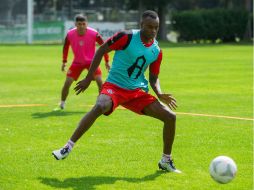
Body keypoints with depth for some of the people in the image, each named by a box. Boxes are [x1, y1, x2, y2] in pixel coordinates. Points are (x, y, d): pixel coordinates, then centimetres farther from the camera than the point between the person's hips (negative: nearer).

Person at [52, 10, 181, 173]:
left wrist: (160, 94, -8)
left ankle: (166, 161, 14)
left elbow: (153, 78, 13)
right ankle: (68, 148, -29)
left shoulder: (157, 51, 4)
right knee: (100, 107, -38)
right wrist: (88, 78, -5)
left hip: (138, 91, 5)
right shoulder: (127, 37, -10)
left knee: (170, 117, -4)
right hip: (115, 86, -5)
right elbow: (101, 50, -3)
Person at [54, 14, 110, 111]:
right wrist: (64, 61, 6)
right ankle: (62, 104, 15)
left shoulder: (93, 33, -22)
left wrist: (107, 61, -5)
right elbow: (65, 47, 5)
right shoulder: (70, 34, -16)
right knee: (67, 83, -4)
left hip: (91, 61, -1)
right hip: (77, 62, 2)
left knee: (99, 81, -18)